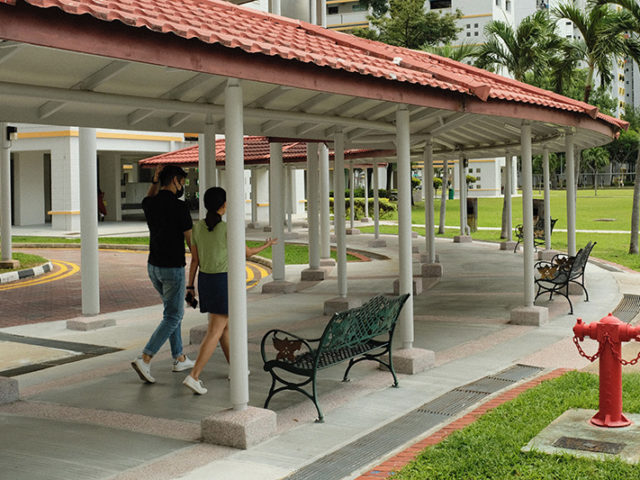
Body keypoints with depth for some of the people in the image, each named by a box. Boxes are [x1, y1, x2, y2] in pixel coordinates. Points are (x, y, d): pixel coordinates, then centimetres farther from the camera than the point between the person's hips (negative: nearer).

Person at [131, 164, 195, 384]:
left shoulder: (150, 204, 1)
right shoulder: (179, 207, -18)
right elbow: (190, 240, -13)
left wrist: (155, 181, 12)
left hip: (153, 266, 8)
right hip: (172, 268, -8)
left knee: (174, 311, 20)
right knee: (172, 318, -1)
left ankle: (179, 358, 24)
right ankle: (144, 360, -12)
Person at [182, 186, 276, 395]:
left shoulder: (197, 227, -1)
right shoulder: (228, 229, -16)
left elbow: (194, 259, 3)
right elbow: (246, 253, -3)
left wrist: (190, 286, 10)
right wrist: (267, 245, 16)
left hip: (204, 280, 7)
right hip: (224, 282, -7)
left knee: (225, 325, 21)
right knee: (215, 332, -5)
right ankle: (193, 376, -14)